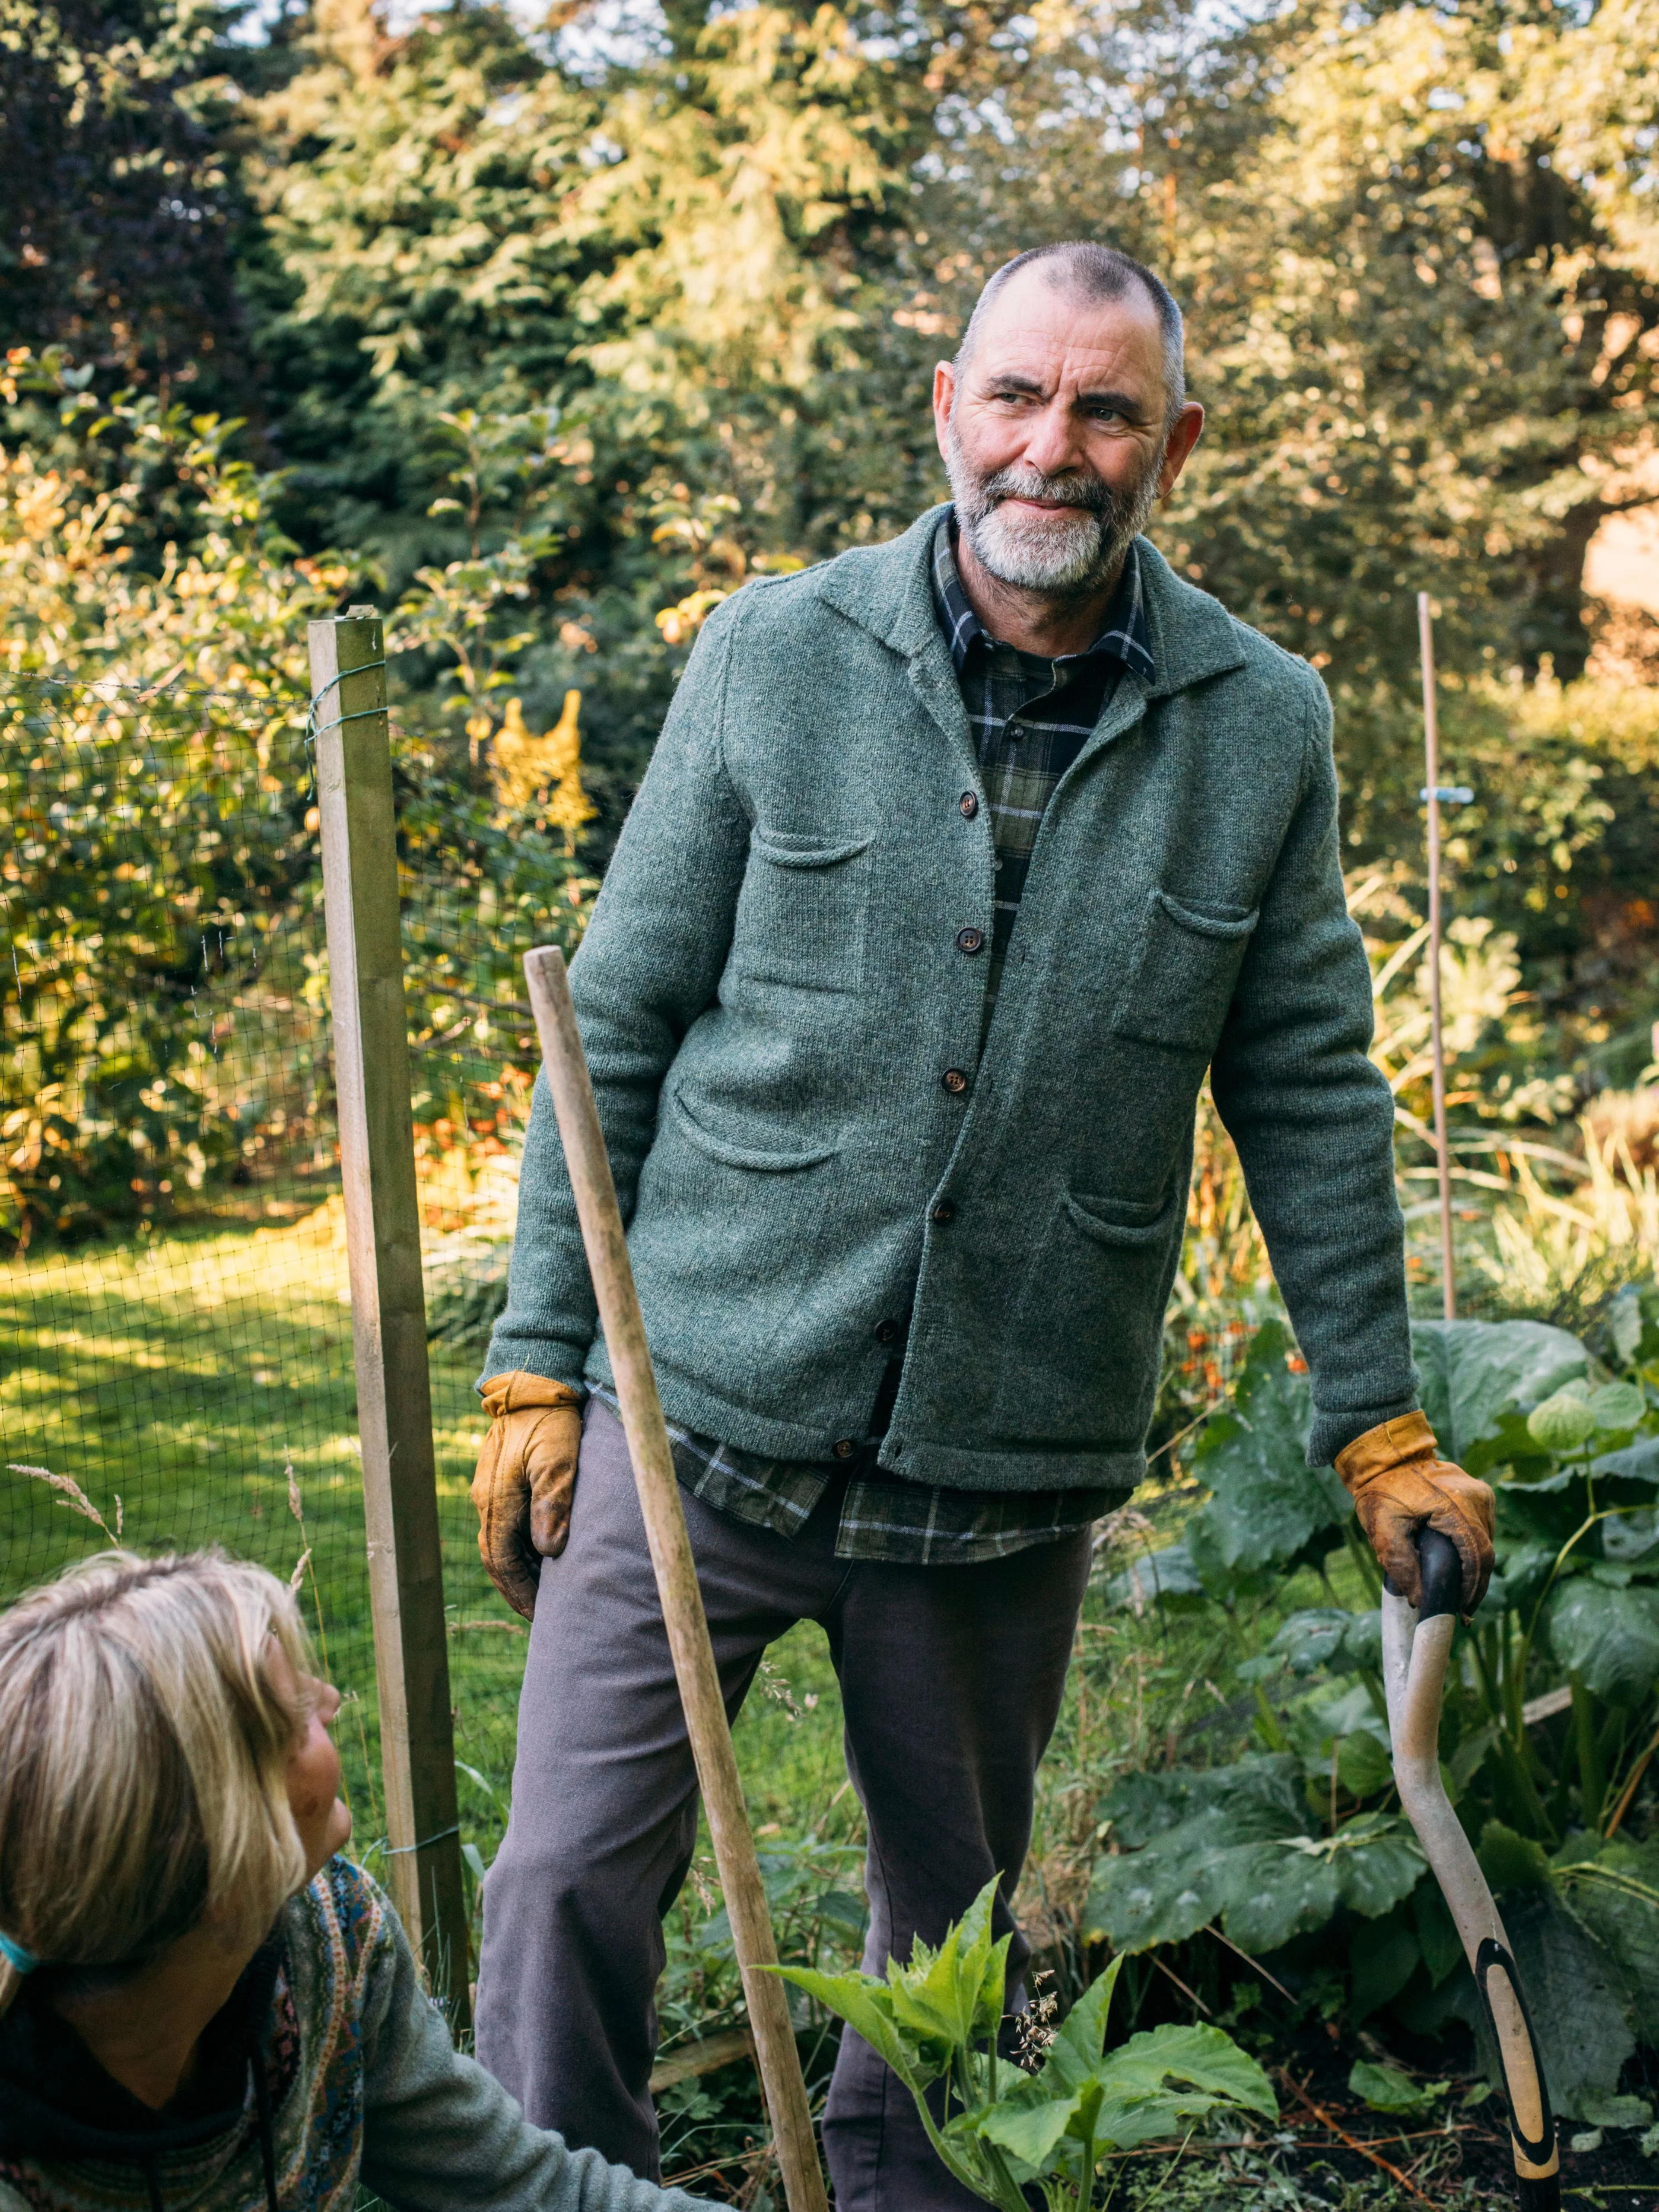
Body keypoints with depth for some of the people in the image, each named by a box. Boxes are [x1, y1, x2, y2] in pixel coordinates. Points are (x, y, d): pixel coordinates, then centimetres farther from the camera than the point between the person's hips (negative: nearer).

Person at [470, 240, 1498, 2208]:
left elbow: (1312, 1098, 8)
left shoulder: (1264, 731, 0)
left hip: (1008, 1471, 1)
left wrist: (1376, 1421, 11)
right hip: (699, 1414, -1)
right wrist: (536, 1363, -1)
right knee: (571, 1876, 1)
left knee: (956, 1918, 17)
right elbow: (619, 1022, 1)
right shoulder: (776, 654, -3)